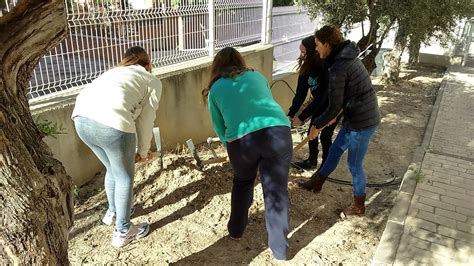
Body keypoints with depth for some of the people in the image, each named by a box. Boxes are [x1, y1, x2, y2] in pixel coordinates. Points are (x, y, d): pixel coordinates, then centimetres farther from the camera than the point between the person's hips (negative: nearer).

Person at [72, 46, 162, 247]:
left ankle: (113, 212, 51)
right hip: (111, 123, -6)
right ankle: (123, 232, 30)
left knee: (113, 169, 30)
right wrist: (142, 151, 27)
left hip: (81, 118, 7)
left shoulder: (115, 72, 34)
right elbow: (145, 121, 14)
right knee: (125, 178, 16)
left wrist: (137, 149, 39)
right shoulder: (152, 81, 18)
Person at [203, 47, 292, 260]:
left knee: (242, 182, 27)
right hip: (278, 131, 1)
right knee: (276, 190, 14)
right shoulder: (257, 76, 26)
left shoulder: (215, 89, 21)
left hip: (242, 139, -1)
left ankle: (236, 230, 43)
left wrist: (232, 149, 41)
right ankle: (279, 248, 25)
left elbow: (219, 128, 25)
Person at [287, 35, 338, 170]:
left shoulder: (326, 69, -34)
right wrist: (291, 113, -23)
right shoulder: (306, 68, -14)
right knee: (311, 132, 9)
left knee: (325, 136, -3)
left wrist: (301, 117, -32)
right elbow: (300, 93, -14)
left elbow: (320, 98, -32)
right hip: (319, 104, 6)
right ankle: (312, 160, 29)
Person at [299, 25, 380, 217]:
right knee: (335, 150, 23)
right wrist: (332, 116, 25)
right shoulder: (347, 57, 6)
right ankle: (318, 181, 43)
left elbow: (334, 106, -21)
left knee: (354, 165, 8)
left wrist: (316, 125, -7)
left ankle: (359, 206, 28)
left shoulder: (337, 68, -24)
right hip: (361, 116, 9)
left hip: (362, 122, -9)